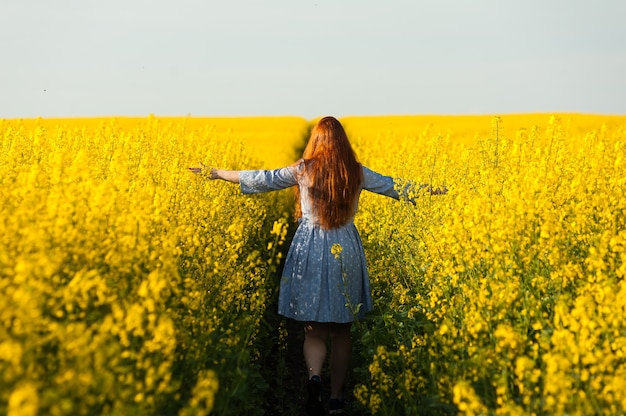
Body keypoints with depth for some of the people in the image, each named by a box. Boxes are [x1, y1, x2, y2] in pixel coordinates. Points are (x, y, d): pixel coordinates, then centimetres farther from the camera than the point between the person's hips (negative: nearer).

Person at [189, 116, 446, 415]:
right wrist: (429, 189, 28)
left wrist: (216, 173, 11)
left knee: (313, 329, 5)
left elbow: (263, 180, 0)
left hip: (310, 250, -1)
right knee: (341, 330, 12)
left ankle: (314, 376, -22)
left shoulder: (303, 170, -5)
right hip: (345, 251, 2)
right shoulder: (357, 172, 0)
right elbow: (393, 186, 11)